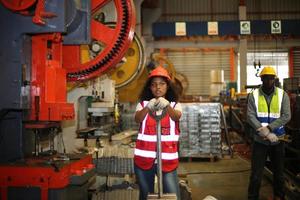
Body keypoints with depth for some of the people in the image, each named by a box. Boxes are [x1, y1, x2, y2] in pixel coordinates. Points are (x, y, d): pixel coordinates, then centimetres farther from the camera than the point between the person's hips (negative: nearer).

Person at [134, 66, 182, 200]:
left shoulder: (174, 104, 4)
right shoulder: (143, 103, 5)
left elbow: (176, 116, -18)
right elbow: (137, 119, -16)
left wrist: (166, 105, -40)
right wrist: (148, 107, -37)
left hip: (167, 158, -1)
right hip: (144, 157, 1)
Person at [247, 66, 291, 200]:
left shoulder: (282, 95, -1)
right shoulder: (254, 95, -4)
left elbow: (286, 116, -10)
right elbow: (250, 116, -13)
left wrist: (268, 128, -22)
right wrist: (266, 133, -22)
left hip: (278, 140, 2)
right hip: (259, 141, -1)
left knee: (278, 172, 17)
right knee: (256, 174, 2)